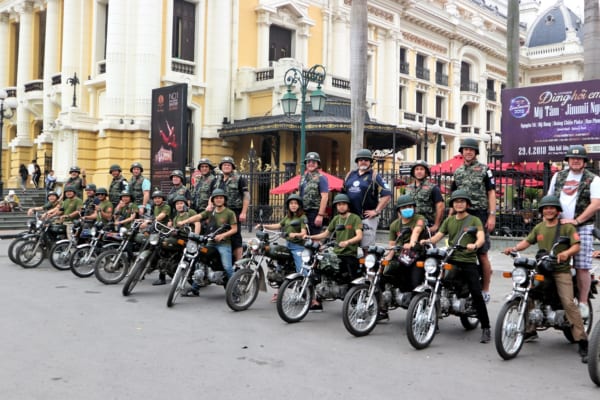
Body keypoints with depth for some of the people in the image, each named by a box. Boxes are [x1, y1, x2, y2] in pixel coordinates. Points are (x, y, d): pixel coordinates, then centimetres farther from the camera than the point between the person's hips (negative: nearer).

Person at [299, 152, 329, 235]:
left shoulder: (321, 178, -6)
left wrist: (320, 215, -20)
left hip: (315, 212, -7)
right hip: (303, 212, 7)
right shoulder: (303, 178, 17)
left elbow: (325, 197, -14)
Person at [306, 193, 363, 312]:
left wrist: (347, 242, -33)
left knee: (353, 282, -16)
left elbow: (359, 236, -14)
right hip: (336, 253, 6)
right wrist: (310, 237, 5)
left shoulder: (355, 218, -1)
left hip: (350, 254, -5)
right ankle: (316, 302, 2)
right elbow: (326, 233, 19)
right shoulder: (336, 219, 18)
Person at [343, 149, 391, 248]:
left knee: (367, 247, -7)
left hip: (367, 217, -5)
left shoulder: (374, 176, -1)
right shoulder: (350, 175, 16)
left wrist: (376, 211, -11)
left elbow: (387, 194, -8)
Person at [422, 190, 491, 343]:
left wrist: (475, 245, -34)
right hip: (450, 260, 4)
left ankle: (485, 328, -4)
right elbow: (438, 235, 9)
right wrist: (427, 241, -12)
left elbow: (481, 237, -11)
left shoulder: (474, 220, 5)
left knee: (476, 294, -11)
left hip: (468, 261, -4)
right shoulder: (449, 220, 18)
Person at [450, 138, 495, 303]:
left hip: (479, 215, -5)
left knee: (482, 254, -5)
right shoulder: (457, 172, 17)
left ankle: (485, 290, 2)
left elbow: (491, 193, -2)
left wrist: (492, 215, -10)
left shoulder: (484, 170, 3)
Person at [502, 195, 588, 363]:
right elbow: (527, 241, 18)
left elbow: (576, 246, -11)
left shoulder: (567, 227, -3)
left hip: (561, 271, -6)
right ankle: (530, 330, 21)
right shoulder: (539, 227, 15)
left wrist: (566, 253, -31)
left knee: (568, 303, -17)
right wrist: (514, 248, 0)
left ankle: (582, 343, -14)